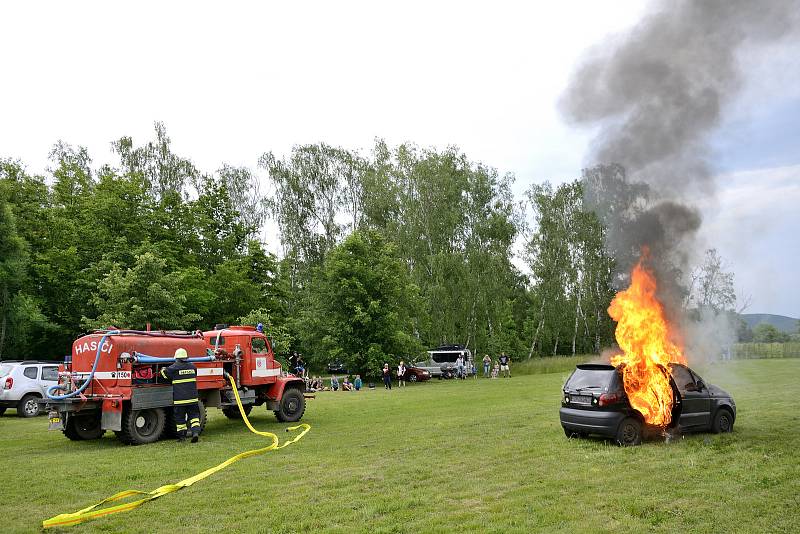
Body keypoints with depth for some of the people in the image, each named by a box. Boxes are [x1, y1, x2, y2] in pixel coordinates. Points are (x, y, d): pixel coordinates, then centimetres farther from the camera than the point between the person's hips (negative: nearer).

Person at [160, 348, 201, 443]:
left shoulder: (174, 368, -7)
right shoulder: (192, 366, 7)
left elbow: (165, 373, 3)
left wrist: (163, 369, 26)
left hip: (179, 399, -3)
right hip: (192, 397, 3)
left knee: (180, 417, 9)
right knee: (194, 415, 8)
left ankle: (182, 436, 14)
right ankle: (195, 432, -10)